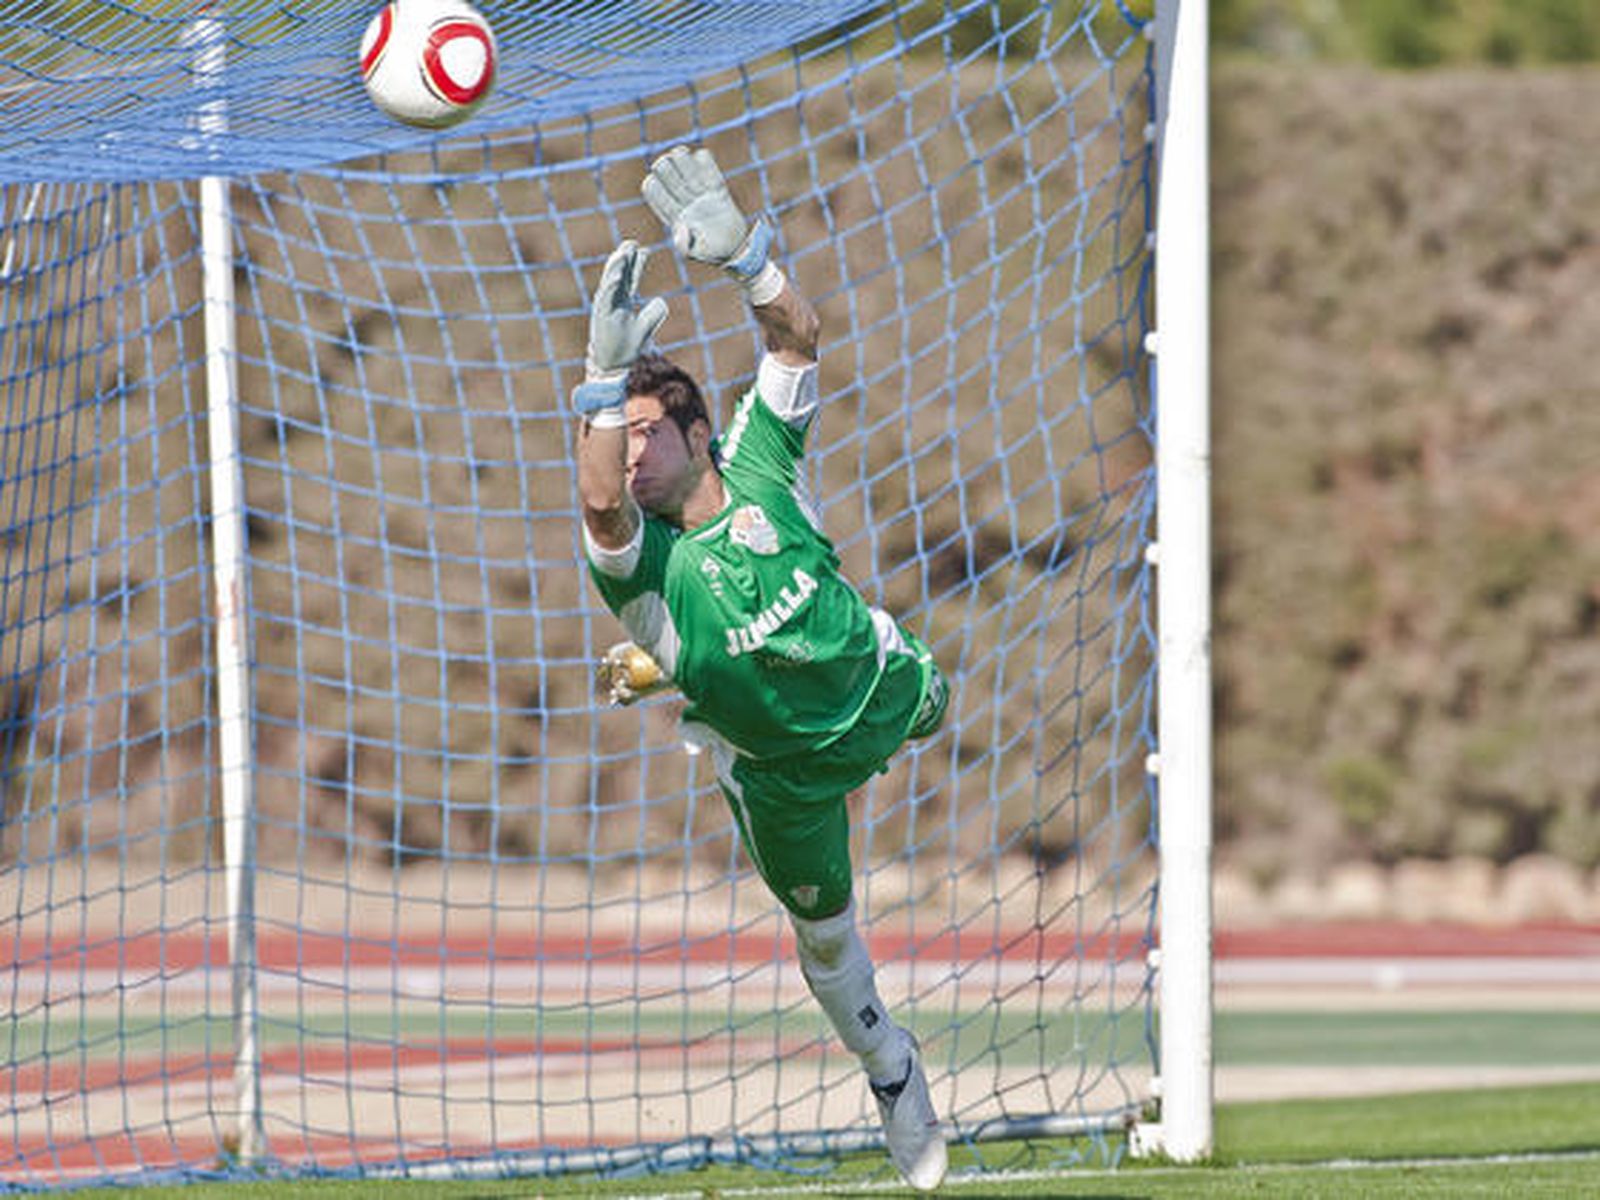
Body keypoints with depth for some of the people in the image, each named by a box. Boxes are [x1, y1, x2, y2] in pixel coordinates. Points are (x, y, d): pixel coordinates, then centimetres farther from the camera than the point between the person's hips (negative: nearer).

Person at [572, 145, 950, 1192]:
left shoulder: (758, 472, -20)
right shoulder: (641, 557, -28)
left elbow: (798, 334, -24)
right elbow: (600, 499, -53)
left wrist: (739, 253, -41)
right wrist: (608, 378, -63)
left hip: (878, 688, 3)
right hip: (782, 774, -3)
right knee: (824, 930, 9)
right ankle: (893, 1073, 39)